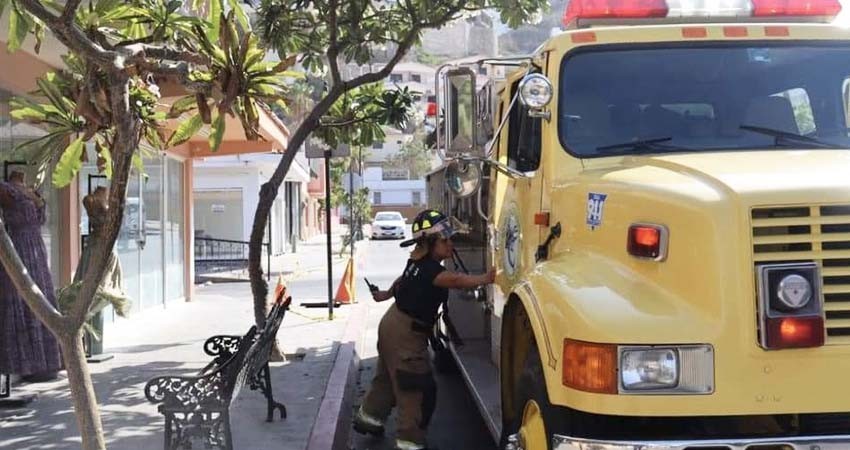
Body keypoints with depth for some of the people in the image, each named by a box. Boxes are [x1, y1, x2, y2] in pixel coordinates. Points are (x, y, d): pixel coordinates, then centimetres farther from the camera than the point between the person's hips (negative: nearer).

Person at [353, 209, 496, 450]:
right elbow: (456, 280, -44)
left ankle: (369, 415, 40)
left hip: (394, 324, 10)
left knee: (390, 376, 25)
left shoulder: (418, 262, 4)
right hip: (406, 333, -10)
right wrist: (486, 278, -52)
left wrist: (387, 294, 41)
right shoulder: (430, 270, -26)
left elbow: (402, 280, 24)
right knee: (418, 387, -5)